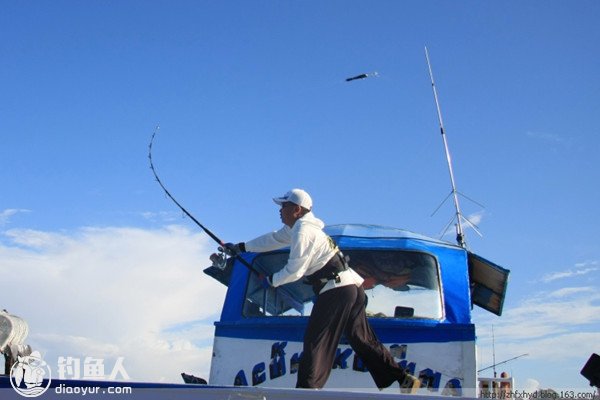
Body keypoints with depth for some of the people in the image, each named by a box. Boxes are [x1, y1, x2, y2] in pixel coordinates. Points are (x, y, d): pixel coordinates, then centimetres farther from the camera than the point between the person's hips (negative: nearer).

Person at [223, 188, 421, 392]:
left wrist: (271, 280, 3)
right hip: (353, 286, 10)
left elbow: (294, 271, -13)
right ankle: (404, 379, 10)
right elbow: (273, 239, 32)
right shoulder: (297, 227, 19)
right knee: (363, 339, 12)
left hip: (336, 290, -10)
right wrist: (240, 247, 34)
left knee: (316, 340, -7)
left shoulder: (303, 232, -11)